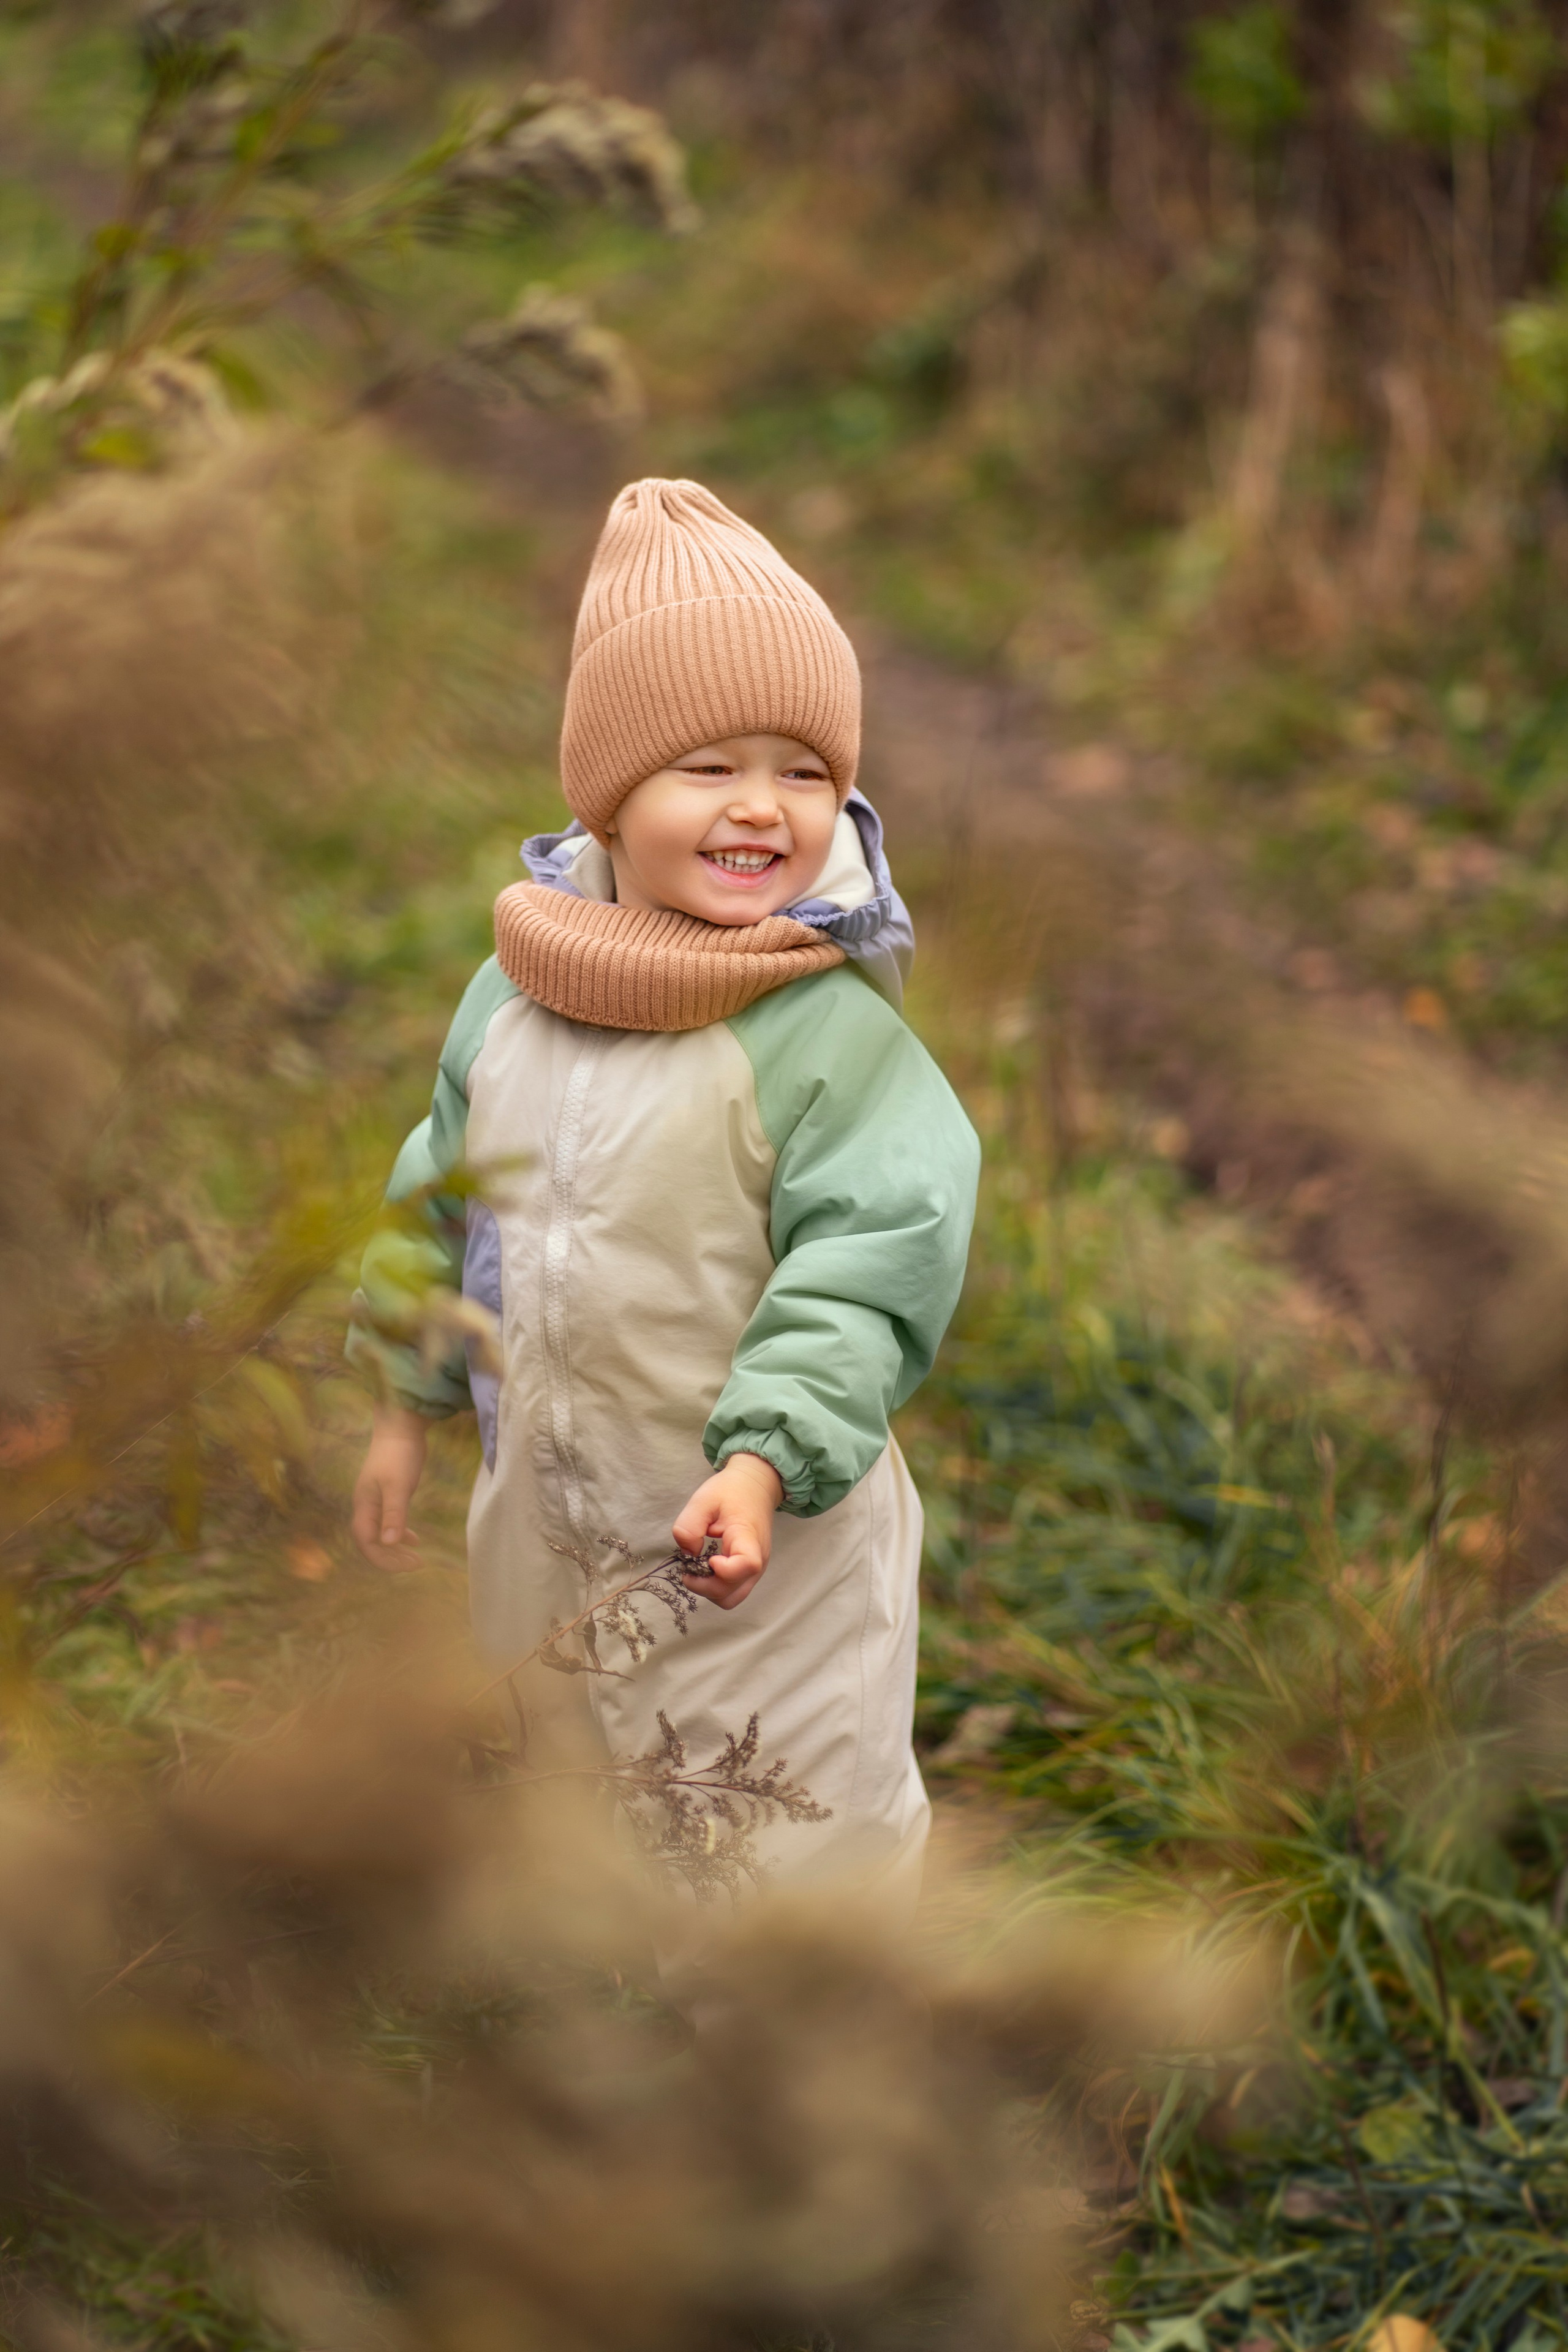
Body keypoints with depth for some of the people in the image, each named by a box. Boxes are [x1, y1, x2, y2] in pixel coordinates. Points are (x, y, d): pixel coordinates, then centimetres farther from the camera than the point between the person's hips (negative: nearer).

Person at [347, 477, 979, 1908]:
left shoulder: (834, 1032, -19)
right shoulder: (514, 997, -1)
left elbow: (869, 1264, -22)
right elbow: (445, 1194, 12)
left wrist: (766, 1458, -33)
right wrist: (405, 1403, 17)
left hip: (765, 1547, -6)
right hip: (547, 1513, 6)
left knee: (798, 1842, 7)